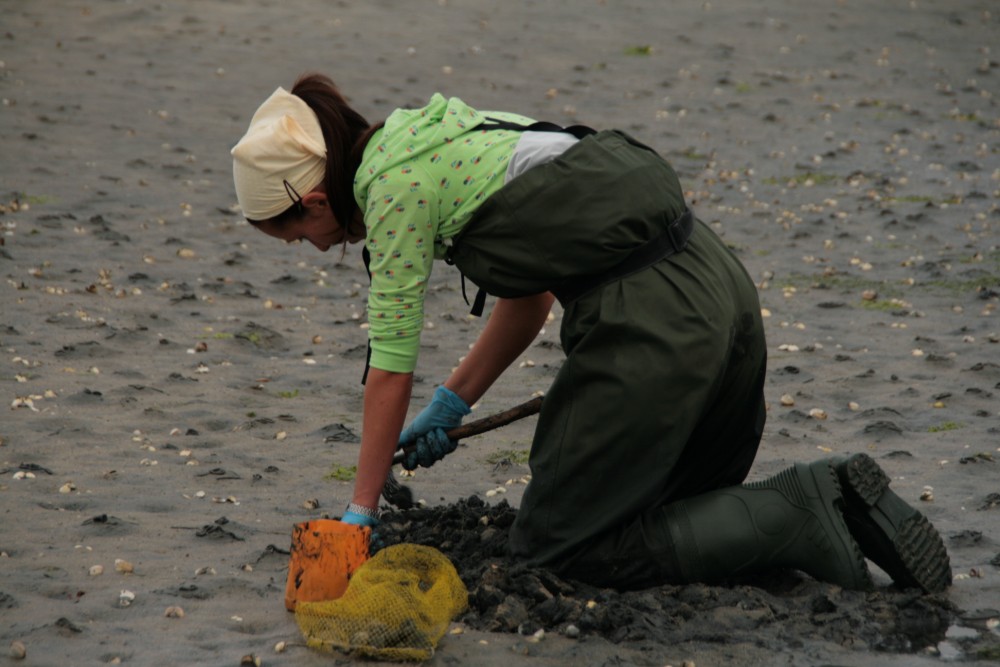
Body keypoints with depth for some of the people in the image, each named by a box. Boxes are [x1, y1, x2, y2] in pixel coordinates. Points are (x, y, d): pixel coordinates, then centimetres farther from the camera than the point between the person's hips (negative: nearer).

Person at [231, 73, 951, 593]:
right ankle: (835, 495, 4)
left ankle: (793, 518, -7)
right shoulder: (442, 135, 20)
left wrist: (360, 513, 6)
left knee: (554, 545, 3)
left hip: (649, 321, -9)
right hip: (717, 280, 9)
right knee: (666, 503, 25)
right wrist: (452, 405, 28)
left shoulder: (393, 184, -6)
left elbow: (392, 365, -2)